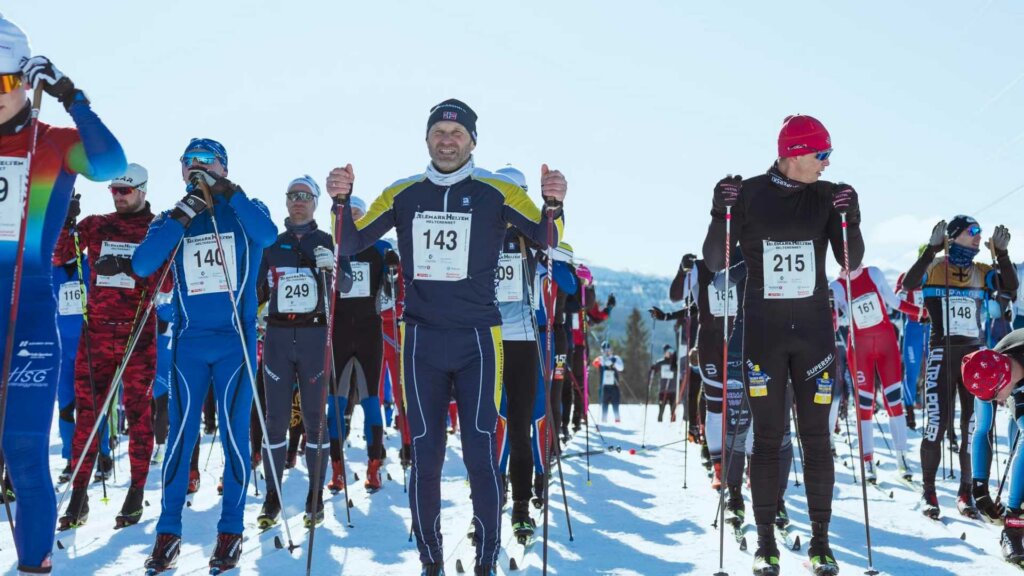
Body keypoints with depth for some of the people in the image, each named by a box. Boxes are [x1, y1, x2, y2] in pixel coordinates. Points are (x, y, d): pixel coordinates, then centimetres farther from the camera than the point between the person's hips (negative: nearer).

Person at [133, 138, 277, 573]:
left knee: (234, 432, 0)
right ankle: (168, 532, 9)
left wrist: (228, 192, -18)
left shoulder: (244, 210, 5)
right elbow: (142, 265, -6)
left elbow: (268, 235, -18)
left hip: (235, 338, -2)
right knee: (181, 433, 1)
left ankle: (231, 531, 11)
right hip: (189, 340, 2)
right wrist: (179, 218, -14)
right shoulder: (171, 218, 10)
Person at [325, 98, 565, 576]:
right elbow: (351, 244, 7)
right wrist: (342, 201, -11)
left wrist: (553, 203, -24)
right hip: (422, 339, 2)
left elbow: (547, 238, -3)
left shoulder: (496, 192, 1)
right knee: (425, 455, 4)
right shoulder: (402, 195, 7)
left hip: (477, 339, -2)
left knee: (481, 454, -4)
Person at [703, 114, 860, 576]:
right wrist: (723, 215, -17)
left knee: (817, 437, 3)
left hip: (813, 329, 2)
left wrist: (848, 220, -14)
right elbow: (715, 262, -2)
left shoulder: (826, 195, 3)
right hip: (763, 330, -2)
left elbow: (852, 262, 2)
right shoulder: (749, 193, -3)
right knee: (768, 437, 2)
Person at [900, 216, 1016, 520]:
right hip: (942, 354, -4)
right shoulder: (934, 268, -1)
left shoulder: (982, 272, 10)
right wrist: (932, 248, -24)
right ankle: (928, 493, 5)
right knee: (938, 423, -6)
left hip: (974, 354, 4)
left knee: (974, 424, 4)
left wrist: (1001, 252, -14)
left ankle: (967, 493, 14)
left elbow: (1011, 285, -6)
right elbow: (908, 284, -20)